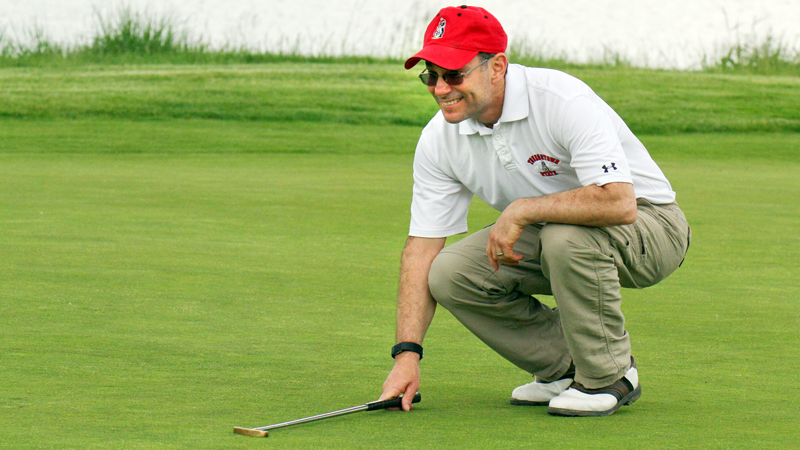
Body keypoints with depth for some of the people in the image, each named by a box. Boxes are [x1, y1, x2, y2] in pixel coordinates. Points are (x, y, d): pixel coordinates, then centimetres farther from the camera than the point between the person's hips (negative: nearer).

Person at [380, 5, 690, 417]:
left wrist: (521, 210, -33)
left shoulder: (563, 101, -30)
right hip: (547, 234, 6)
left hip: (649, 225, -6)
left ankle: (610, 376, -15)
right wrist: (407, 353, -18)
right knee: (449, 274, -15)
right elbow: (421, 247, -9)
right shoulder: (439, 139, -10)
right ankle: (565, 367, 3)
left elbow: (619, 202, -40)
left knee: (564, 237, -37)